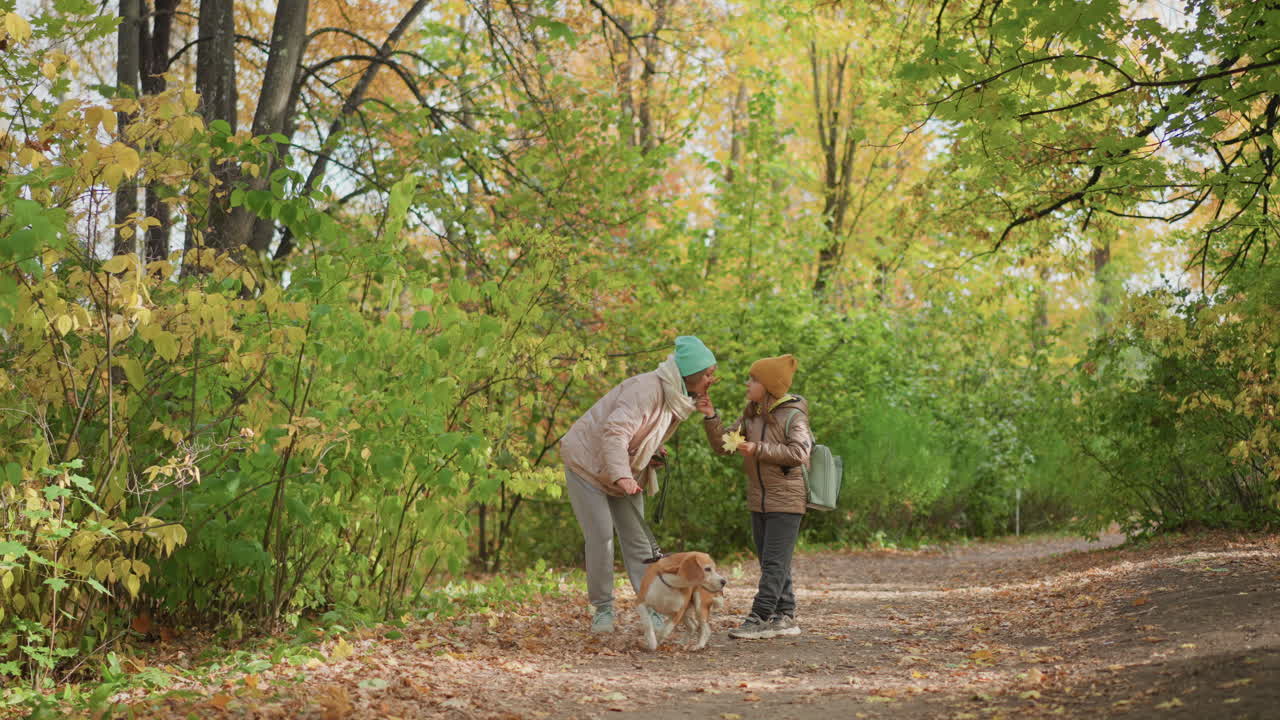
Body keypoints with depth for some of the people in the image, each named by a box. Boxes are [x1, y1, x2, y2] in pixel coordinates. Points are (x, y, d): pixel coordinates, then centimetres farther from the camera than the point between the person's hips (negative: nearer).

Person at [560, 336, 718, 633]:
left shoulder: (679, 398, 1)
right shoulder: (647, 388, -29)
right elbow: (614, 431, -39)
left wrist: (655, 452, -2)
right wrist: (621, 475, -50)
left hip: (626, 474, 8)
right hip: (588, 461, -8)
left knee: (636, 539, 4)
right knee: (600, 537, -10)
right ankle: (602, 609, 1)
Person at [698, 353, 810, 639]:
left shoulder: (793, 414, -10)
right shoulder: (751, 415, 10)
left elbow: (799, 453, -20)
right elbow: (722, 445, 9)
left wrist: (758, 449, -24)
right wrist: (711, 417, -7)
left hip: (786, 499, -8)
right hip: (759, 499, 8)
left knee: (775, 561, -7)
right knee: (770, 562, 11)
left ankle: (760, 618, -8)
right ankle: (785, 617, 18)